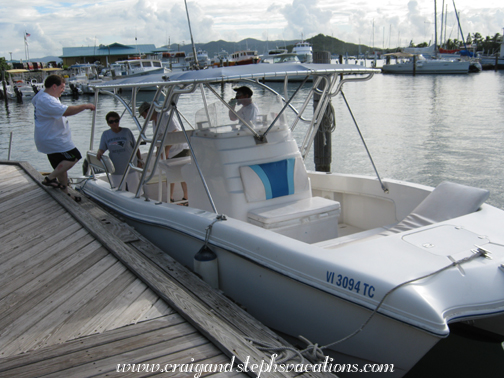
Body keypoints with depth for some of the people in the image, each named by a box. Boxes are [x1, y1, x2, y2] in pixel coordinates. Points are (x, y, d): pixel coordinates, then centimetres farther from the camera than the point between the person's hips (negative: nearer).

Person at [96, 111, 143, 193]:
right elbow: (102, 149, 1)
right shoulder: (105, 134, 3)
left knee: (134, 190, 7)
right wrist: (99, 153, -22)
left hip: (130, 167, -1)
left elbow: (135, 147, 6)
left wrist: (140, 160, 5)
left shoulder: (126, 132, 0)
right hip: (116, 169, 1)